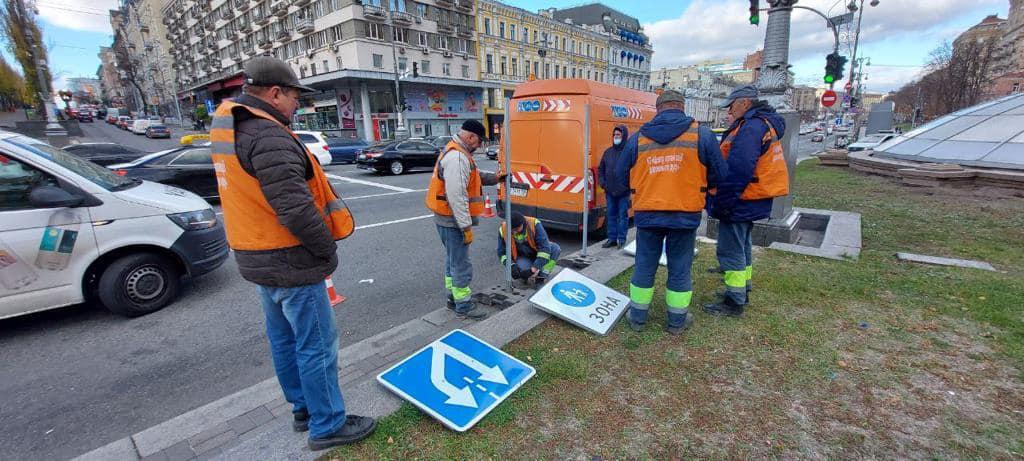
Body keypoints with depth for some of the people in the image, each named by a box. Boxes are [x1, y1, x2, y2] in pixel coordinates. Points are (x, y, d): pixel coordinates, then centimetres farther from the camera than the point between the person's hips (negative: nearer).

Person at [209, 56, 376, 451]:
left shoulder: (230, 130, 11)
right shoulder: (268, 136, -22)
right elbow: (295, 208, -29)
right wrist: (328, 248, -14)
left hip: (258, 259, 10)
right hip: (290, 263, -10)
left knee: (284, 340, 20)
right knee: (317, 344, 3)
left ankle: (304, 409, 37)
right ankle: (327, 426, 18)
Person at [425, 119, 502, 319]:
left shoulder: (457, 153, 13)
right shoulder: (457, 158, -22)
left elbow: (473, 177, 24)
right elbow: (456, 196, -27)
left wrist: (495, 178, 12)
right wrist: (466, 226, -24)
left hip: (448, 219, 11)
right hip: (454, 221, -11)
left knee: (452, 260, 21)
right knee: (461, 264, 0)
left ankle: (453, 298, 36)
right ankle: (464, 307, 12)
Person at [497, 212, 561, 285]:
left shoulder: (534, 224, -26)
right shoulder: (503, 230, -19)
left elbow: (544, 247, -28)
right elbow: (502, 252, -8)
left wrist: (535, 267, -35)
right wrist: (512, 266, -25)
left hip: (537, 253, 0)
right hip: (522, 257, 0)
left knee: (555, 249, -28)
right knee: (523, 270, -33)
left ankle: (541, 277, -18)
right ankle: (523, 275, 6)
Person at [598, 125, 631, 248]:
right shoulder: (608, 152, 12)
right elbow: (601, 169, 19)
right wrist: (602, 182, 7)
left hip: (623, 192, -5)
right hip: (610, 191, 5)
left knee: (623, 215, 4)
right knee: (611, 215, 11)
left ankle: (622, 239, 13)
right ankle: (612, 238, 21)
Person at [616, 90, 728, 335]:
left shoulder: (637, 138, 1)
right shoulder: (702, 134, -3)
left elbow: (622, 176, 8)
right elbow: (719, 174, 0)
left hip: (647, 214, 1)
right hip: (686, 215, -1)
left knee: (644, 266, 14)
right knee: (680, 268, 13)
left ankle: (638, 317, 26)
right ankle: (677, 321, 27)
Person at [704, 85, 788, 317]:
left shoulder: (751, 127, -18)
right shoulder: (763, 125, 16)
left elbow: (738, 171, -27)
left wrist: (721, 203, -22)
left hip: (740, 202, -11)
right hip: (750, 202, 11)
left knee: (730, 250, -4)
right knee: (742, 246, 20)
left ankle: (734, 302, 3)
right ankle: (742, 289, 34)